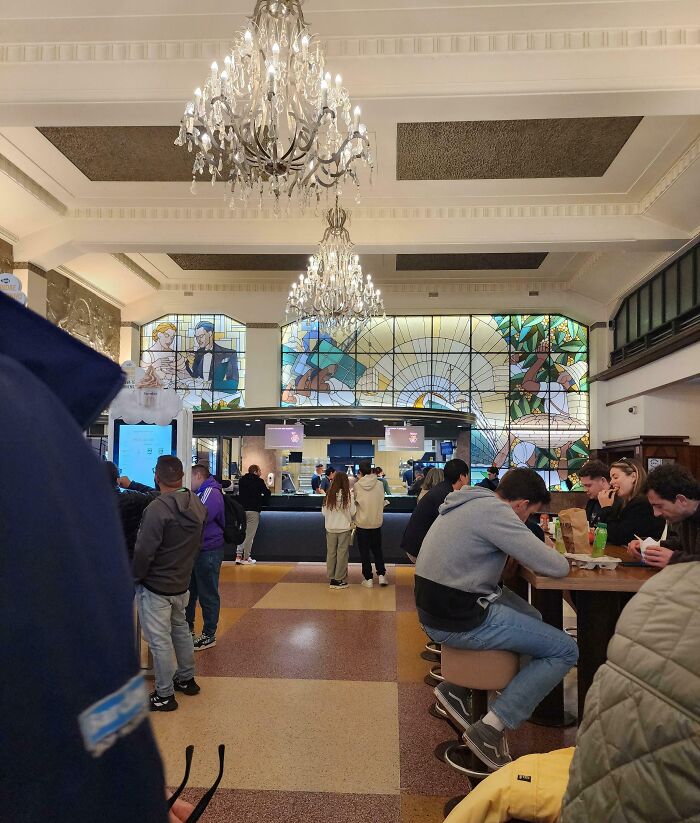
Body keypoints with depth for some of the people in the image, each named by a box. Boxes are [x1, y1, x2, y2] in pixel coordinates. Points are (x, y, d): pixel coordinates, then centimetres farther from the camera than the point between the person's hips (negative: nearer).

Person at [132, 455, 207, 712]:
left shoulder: (157, 508, -25)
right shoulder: (197, 505, -2)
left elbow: (144, 551, -23)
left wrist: (135, 577, -6)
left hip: (155, 587, -7)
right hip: (182, 584, 8)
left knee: (159, 640, 4)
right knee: (181, 629, 23)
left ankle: (164, 695, 16)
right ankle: (187, 679, 37)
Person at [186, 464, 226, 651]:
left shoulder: (211, 492, -16)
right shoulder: (201, 493, 16)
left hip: (208, 552, -10)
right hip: (197, 550, 10)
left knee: (207, 595, 2)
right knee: (189, 591, 20)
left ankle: (209, 635, 14)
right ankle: (188, 629, 34)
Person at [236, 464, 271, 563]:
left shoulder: (241, 480, 9)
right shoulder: (259, 481, -6)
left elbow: (240, 493, 16)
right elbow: (267, 493, -7)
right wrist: (262, 503, 9)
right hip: (253, 510, -5)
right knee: (250, 535, 0)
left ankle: (238, 555, 7)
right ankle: (246, 557, 2)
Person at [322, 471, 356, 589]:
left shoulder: (329, 495, -7)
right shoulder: (348, 495, -13)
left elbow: (324, 512, -1)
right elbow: (353, 512, -7)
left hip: (330, 528, 2)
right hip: (344, 528, -2)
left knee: (331, 553, 11)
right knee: (342, 554, 6)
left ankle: (331, 579, 18)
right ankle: (339, 580, 11)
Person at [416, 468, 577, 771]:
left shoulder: (472, 502, 10)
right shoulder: (495, 512, -18)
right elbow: (556, 567, -17)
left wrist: (536, 551, 5)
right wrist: (554, 555, 6)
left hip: (436, 607, 10)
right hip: (461, 620, -10)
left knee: (532, 617, 27)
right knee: (565, 650, 0)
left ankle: (457, 687, 21)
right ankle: (491, 728, -2)